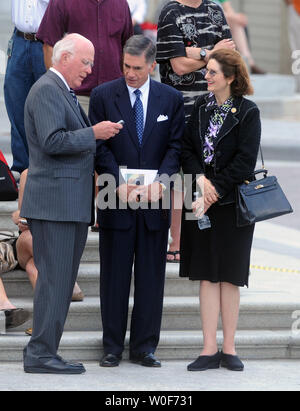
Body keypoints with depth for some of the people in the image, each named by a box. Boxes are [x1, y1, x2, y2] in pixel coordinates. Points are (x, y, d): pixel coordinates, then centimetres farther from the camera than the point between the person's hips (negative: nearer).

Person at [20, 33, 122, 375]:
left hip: (72, 202, 10)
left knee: (61, 280, 10)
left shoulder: (64, 92, 22)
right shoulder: (46, 90, -11)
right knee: (54, 279, -10)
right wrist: (93, 133, -15)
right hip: (54, 202, -10)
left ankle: (43, 351, 12)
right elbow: (52, 141, -21)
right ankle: (40, 354, -7)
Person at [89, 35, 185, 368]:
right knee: (114, 276, 3)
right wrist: (120, 185, -13)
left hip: (154, 201, 1)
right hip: (117, 202, -1)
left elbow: (175, 146, 3)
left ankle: (144, 347, 11)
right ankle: (112, 347, 10)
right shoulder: (103, 96, 1)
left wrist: (161, 181, -13)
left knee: (151, 277, 4)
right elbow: (99, 147, -2)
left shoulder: (171, 99, 6)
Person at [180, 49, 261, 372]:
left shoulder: (247, 113, -6)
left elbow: (245, 161, -10)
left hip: (231, 201, -3)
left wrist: (215, 190, -13)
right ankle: (210, 349, 3)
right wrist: (200, 180, -11)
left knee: (229, 275, 1)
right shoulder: (201, 107, 7)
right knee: (207, 275, 1)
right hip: (201, 200, 3)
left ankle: (229, 349, 8)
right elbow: (187, 148, 6)